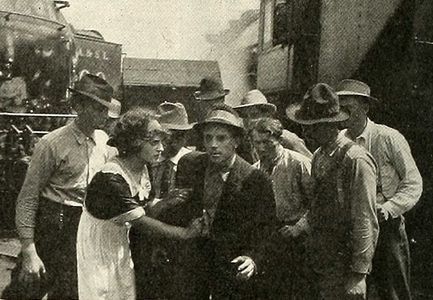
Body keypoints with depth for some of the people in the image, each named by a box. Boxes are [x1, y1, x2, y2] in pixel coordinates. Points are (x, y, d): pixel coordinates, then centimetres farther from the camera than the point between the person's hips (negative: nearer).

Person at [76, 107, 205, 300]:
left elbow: (143, 209, 1)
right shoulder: (111, 179, -30)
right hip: (98, 250, -7)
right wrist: (186, 233, -22)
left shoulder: (142, 169, -4)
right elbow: (141, 222, -28)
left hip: (120, 246, 7)